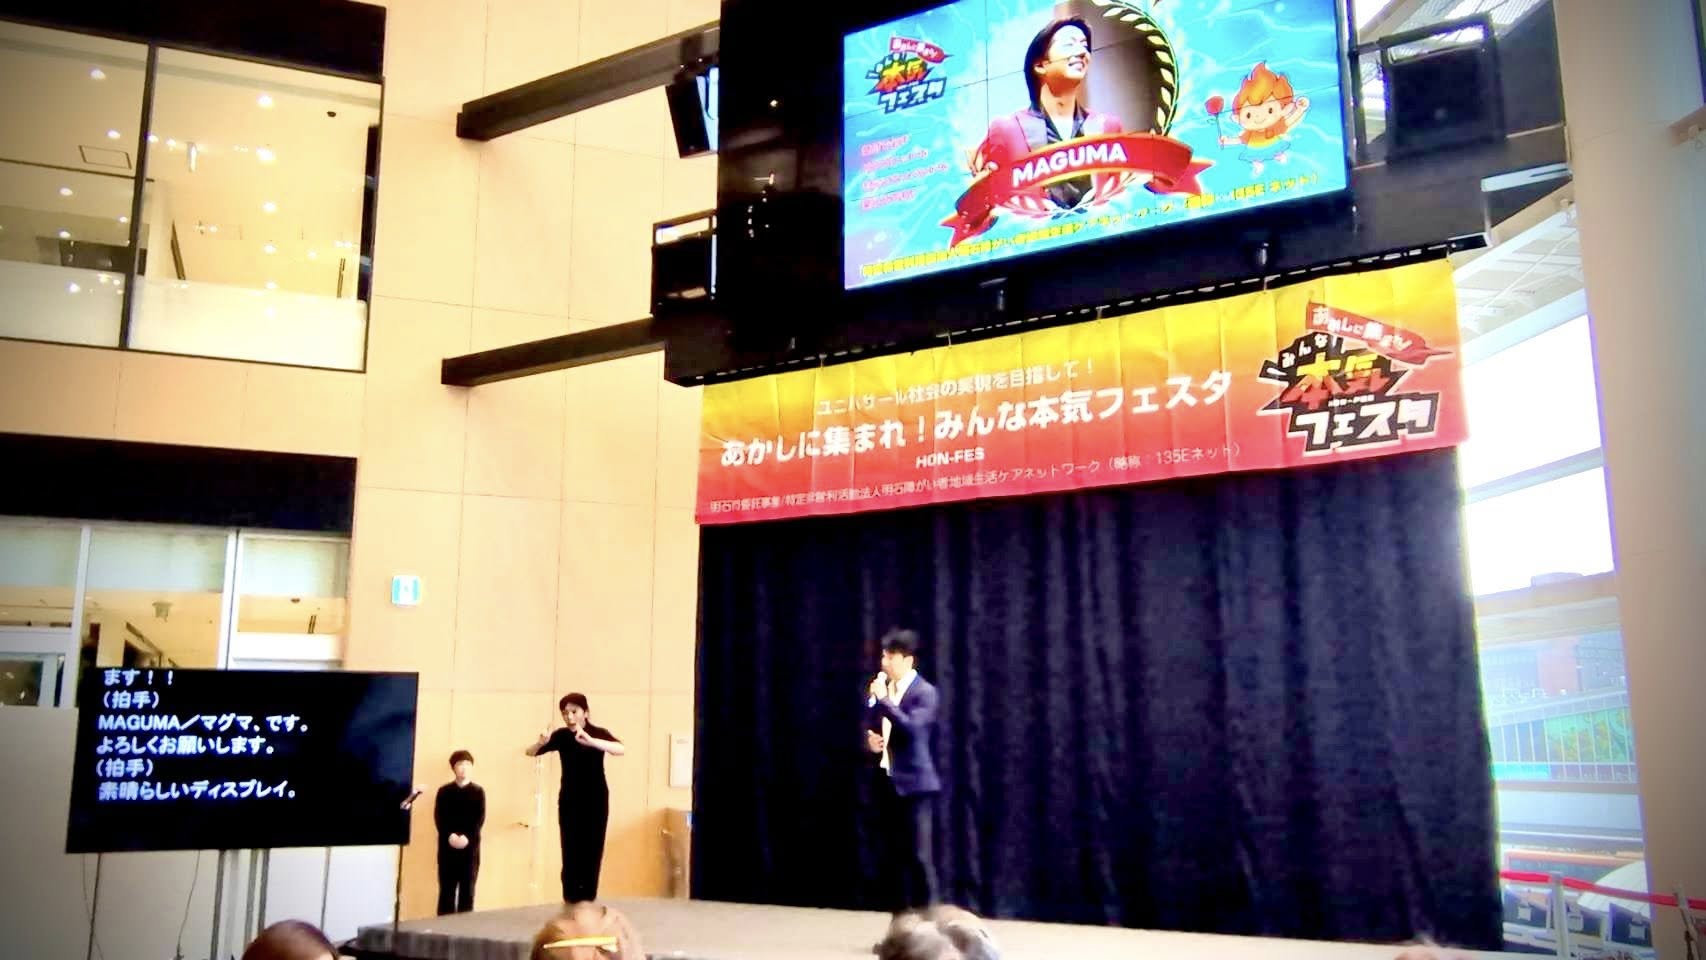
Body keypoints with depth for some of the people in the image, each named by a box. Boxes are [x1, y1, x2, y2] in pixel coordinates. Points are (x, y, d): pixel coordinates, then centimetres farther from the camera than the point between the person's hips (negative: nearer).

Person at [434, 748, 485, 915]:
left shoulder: (478, 791, 7)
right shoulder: (444, 791, 7)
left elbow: (480, 818, -2)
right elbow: (438, 817, -2)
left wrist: (467, 837, -16)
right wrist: (450, 836, -17)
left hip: (470, 846, 0)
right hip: (447, 846, 0)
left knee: (467, 889, 2)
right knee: (447, 889, 2)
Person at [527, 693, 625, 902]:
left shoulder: (599, 733, -10)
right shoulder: (561, 735, -4)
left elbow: (621, 749, -29)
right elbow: (530, 752, -9)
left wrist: (591, 741, -44)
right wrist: (541, 743, -33)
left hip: (596, 801, -1)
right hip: (569, 802, 1)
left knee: (592, 853, -1)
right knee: (570, 854, -4)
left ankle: (588, 903, 6)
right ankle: (571, 903, 2)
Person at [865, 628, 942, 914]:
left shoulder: (925, 692, -9)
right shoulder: (881, 689, 11)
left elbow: (911, 728, -24)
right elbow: (871, 727, 21)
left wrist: (883, 700, -22)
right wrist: (870, 739, -1)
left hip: (913, 783, -6)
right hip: (886, 781, 6)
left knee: (919, 855, -4)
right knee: (894, 855, 11)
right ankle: (901, 917, 20)